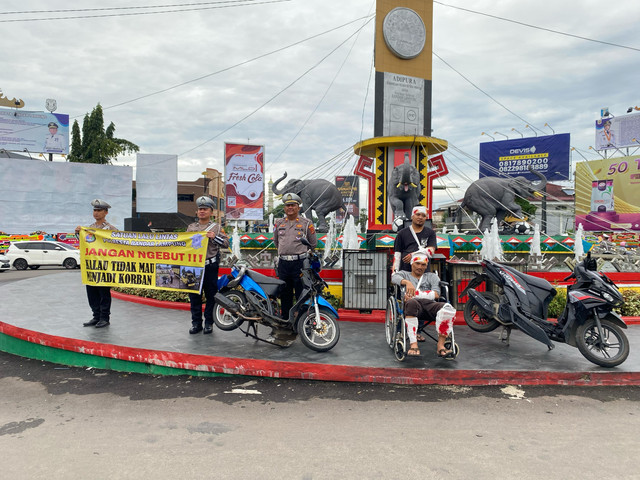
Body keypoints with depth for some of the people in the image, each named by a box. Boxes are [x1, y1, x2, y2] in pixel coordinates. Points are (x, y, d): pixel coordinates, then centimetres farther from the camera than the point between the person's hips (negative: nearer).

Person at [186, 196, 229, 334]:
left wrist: (214, 237, -14)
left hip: (210, 265, -3)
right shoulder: (191, 227, 16)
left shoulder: (217, 227, 7)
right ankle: (196, 323, 15)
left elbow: (226, 242, 1)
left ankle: (209, 323, 12)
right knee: (194, 295, 6)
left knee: (211, 295, 2)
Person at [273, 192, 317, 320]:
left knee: (302, 295, -4)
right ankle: (285, 320, 23)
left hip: (300, 263, -4)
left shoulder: (306, 223, 2)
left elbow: (313, 243, 10)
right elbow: (275, 241, 28)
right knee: (285, 295, 12)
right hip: (283, 263, 4)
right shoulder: (279, 223, 13)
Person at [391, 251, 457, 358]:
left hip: (429, 304, 2)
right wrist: (407, 282, -16)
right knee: (411, 303, -42)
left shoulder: (431, 276, 31)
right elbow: (394, 278, 4)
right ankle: (413, 344, -41)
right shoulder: (405, 274, 30)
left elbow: (436, 294, 11)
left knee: (448, 309, -33)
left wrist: (415, 294, -1)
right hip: (414, 305, -2)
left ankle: (440, 345, -27)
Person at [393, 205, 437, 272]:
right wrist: (395, 272, -2)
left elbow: (431, 250, -1)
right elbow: (397, 255, 7)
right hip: (405, 271, 0)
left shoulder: (430, 233, 13)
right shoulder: (402, 233, 11)